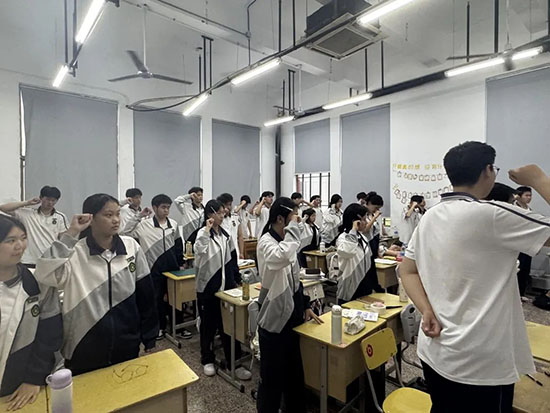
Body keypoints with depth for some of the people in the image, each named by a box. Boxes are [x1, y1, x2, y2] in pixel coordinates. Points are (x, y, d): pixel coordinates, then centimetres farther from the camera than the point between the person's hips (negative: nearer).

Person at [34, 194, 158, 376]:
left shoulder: (131, 246, -6)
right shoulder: (75, 252, -10)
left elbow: (145, 294, -1)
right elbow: (44, 274, -29)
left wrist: (149, 339, 3)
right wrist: (70, 235, -24)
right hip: (84, 351, -1)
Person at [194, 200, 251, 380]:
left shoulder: (225, 234, 8)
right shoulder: (203, 233, -11)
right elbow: (200, 250, -33)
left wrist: (236, 279, 12)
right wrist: (207, 230, -36)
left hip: (225, 285, 5)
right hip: (208, 286, -5)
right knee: (208, 324, 11)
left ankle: (233, 362, 19)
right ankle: (207, 360, 30)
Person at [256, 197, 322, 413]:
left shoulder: (285, 240, 6)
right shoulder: (266, 242, -20)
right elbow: (282, 256, -45)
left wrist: (306, 305, 13)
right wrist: (293, 226, -32)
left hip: (291, 314, 8)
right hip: (274, 318, -8)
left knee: (294, 370, 23)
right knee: (273, 374, 9)